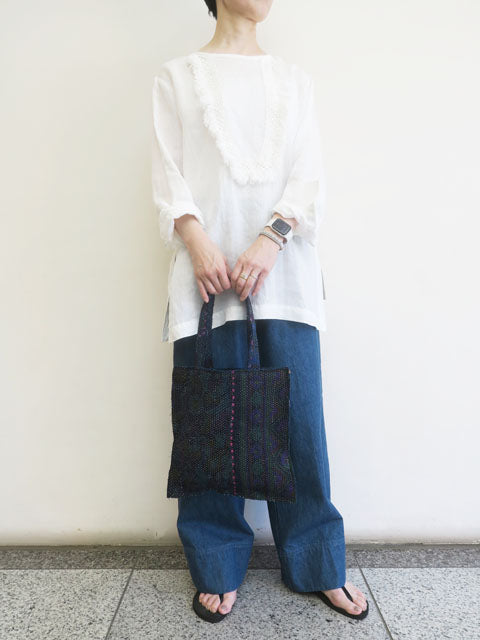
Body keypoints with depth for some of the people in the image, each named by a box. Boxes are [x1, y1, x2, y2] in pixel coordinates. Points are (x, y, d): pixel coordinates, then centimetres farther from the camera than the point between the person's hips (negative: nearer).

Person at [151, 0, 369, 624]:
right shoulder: (178, 76, 17)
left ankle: (317, 564, 19)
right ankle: (218, 568, 18)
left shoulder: (296, 80, 21)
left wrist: (271, 239, -10)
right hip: (208, 266, -1)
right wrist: (198, 242, -12)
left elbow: (309, 174, 8)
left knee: (298, 413, 1)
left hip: (282, 266, 2)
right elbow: (168, 171, 5)